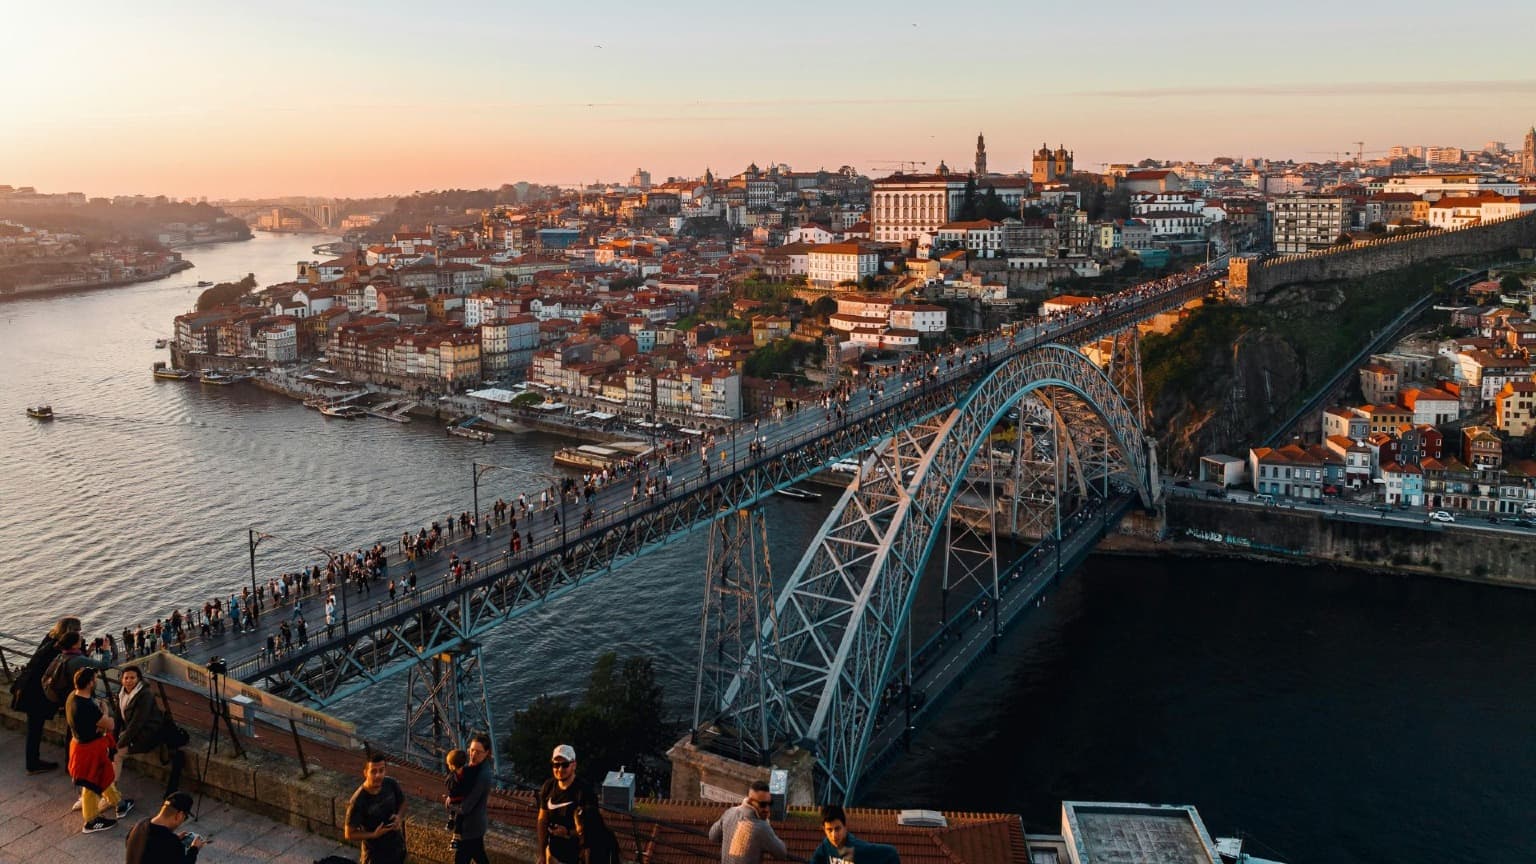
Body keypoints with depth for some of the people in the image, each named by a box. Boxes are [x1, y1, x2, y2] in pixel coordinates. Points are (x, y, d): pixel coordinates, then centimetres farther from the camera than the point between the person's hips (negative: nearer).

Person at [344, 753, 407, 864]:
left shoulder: (391, 784, -15)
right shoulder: (358, 801, -29)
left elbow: (402, 803, 5)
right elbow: (349, 834, -18)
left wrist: (399, 817, -14)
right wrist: (374, 835, -28)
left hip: (396, 846, 5)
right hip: (375, 853, -5)